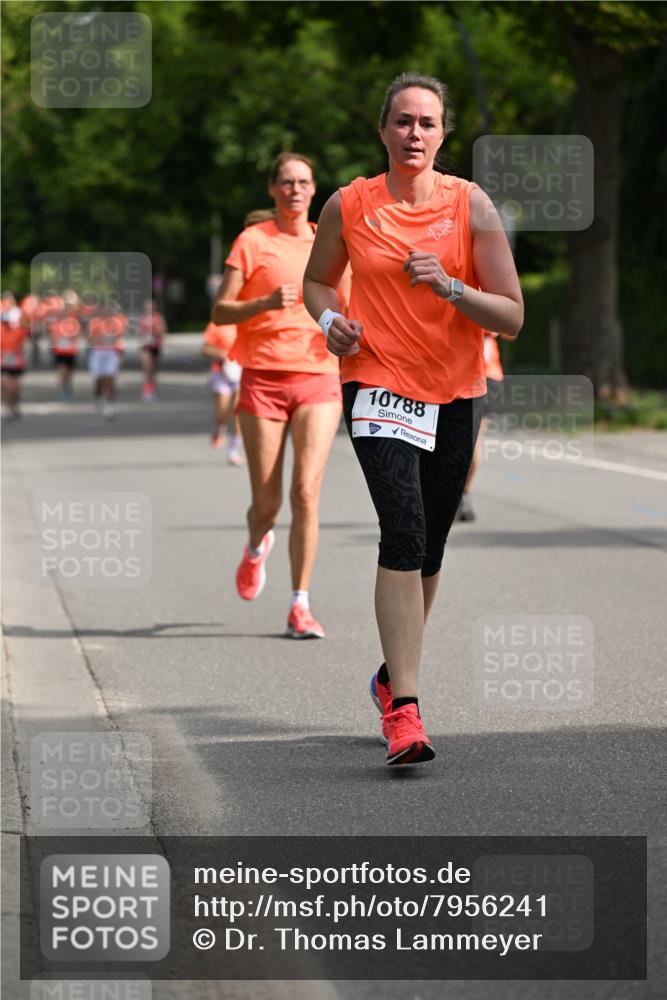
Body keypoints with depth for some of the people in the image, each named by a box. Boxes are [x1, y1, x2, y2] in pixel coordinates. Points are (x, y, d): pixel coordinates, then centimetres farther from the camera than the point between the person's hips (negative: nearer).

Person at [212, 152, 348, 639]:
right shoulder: (252, 241, 1)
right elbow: (220, 311, -3)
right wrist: (267, 302, -20)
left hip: (318, 379, 2)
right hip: (263, 379, -2)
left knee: (307, 492, -12)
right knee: (266, 502, 2)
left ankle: (301, 606, -6)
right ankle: (257, 546, 39)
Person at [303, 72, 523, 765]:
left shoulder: (470, 205, -2)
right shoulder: (349, 206, -1)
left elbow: (512, 317, -4)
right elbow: (317, 280, 17)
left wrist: (449, 287, -20)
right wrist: (330, 320, -4)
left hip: (454, 394, 2)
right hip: (377, 386, -2)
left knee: (428, 549, 12)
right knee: (405, 532, -21)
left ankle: (393, 675, 37)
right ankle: (404, 709, -25)